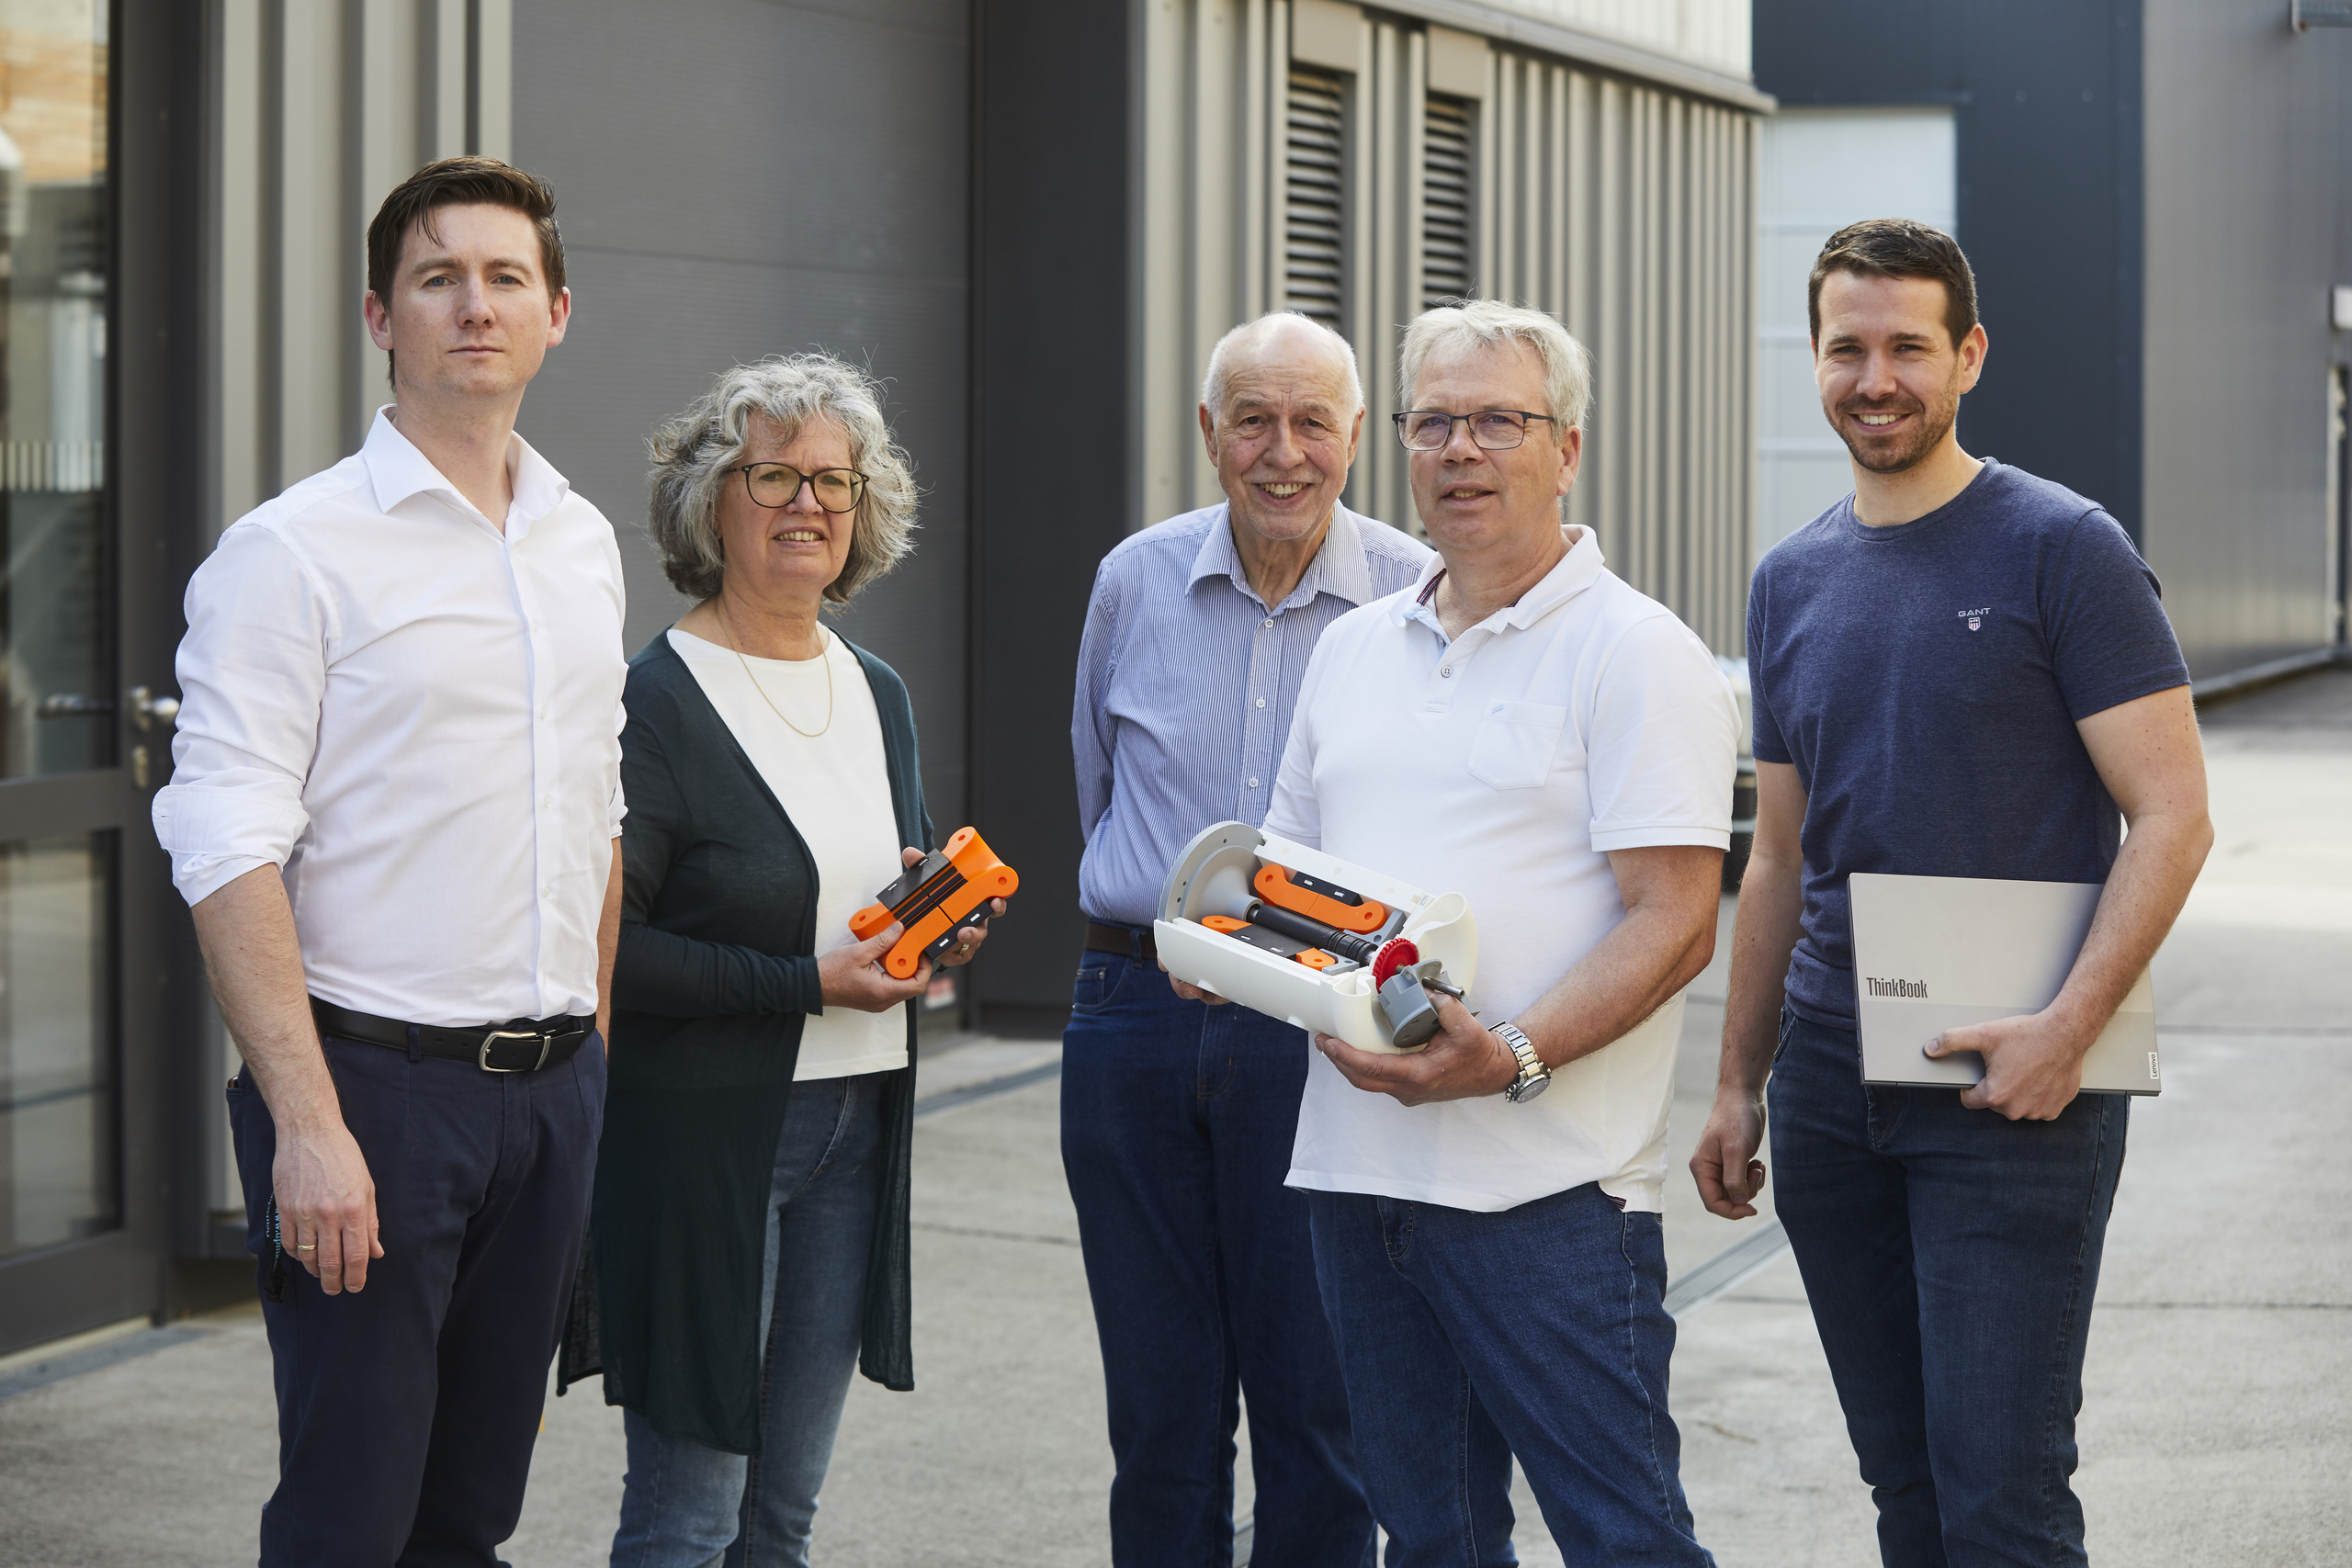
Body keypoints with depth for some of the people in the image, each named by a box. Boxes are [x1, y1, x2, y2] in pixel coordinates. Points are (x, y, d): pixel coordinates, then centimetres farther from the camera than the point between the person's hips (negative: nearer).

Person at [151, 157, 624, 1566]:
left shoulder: (585, 544, 13)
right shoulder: (292, 550, -8)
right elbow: (228, 854, -13)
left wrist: (594, 1059, 15)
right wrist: (306, 1122, -20)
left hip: (553, 1085, 6)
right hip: (378, 1080, -6)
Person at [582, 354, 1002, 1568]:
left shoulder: (879, 695, 12)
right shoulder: (658, 702, -11)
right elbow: (608, 947, -15)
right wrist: (807, 982, -20)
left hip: (853, 1127, 7)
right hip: (704, 1136, -7)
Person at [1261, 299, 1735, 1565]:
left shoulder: (1635, 653, -5)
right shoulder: (1353, 649, 16)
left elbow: (1672, 925, -13)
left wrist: (1512, 1060, -25)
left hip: (1545, 1182, -6)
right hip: (1357, 1163, 7)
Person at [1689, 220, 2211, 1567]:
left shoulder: (2062, 550, -6)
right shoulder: (1794, 581, 12)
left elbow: (2172, 817, -11)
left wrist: (2069, 1028, -21)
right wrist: (1740, 1086, 15)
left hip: (2013, 1092, -6)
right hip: (1831, 1089, 6)